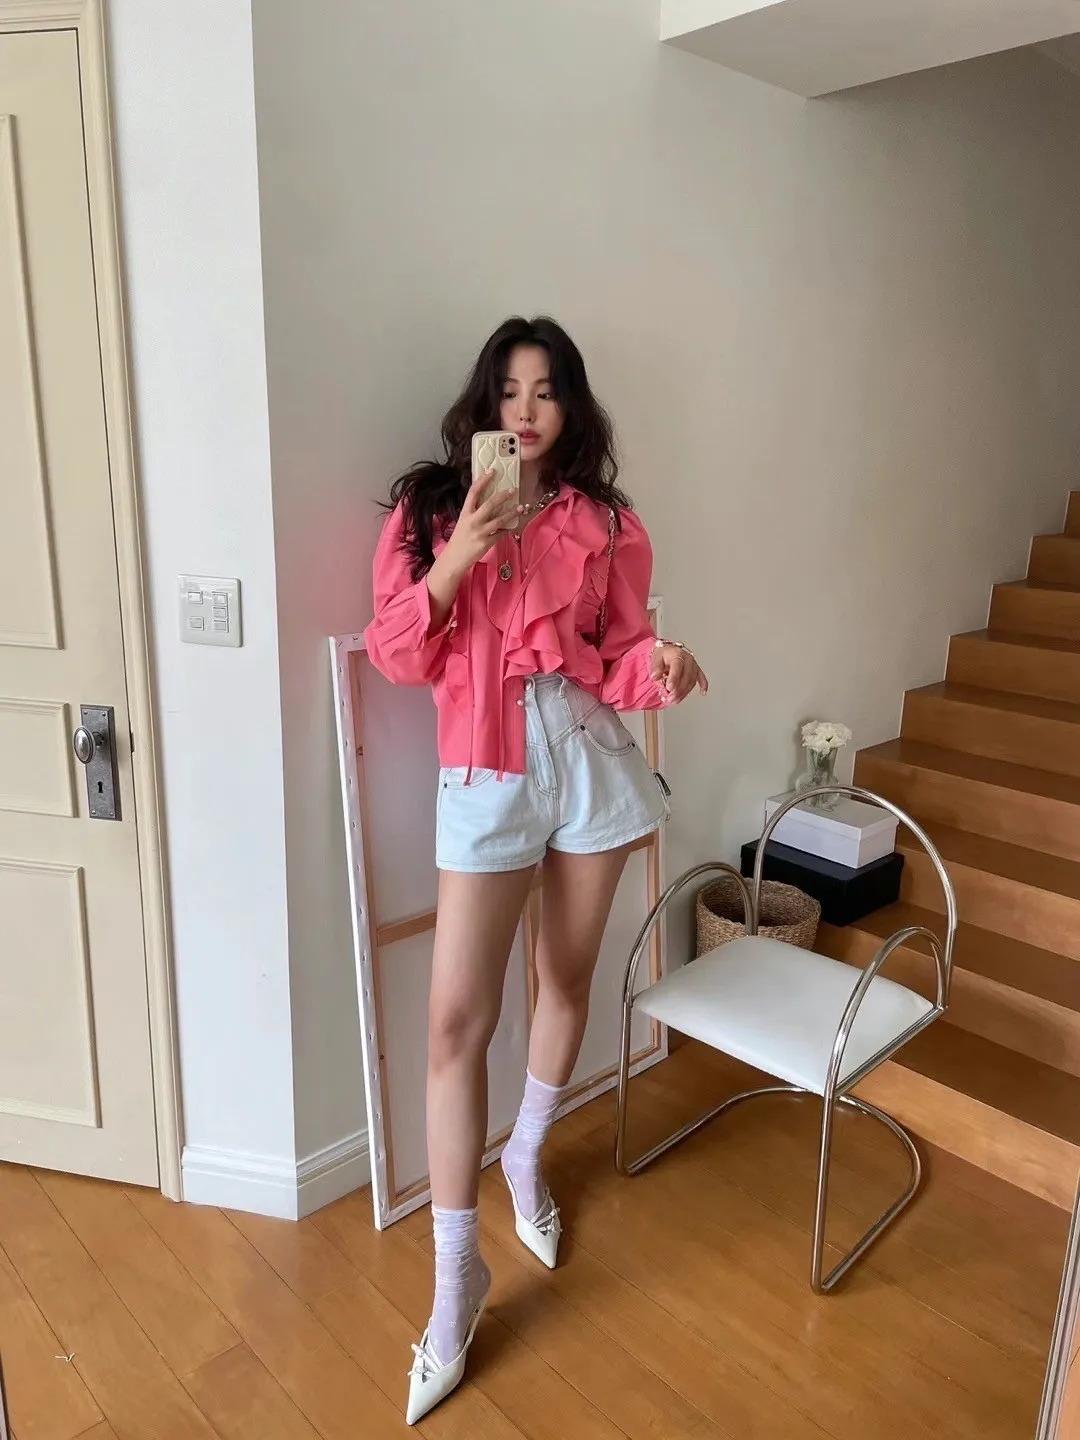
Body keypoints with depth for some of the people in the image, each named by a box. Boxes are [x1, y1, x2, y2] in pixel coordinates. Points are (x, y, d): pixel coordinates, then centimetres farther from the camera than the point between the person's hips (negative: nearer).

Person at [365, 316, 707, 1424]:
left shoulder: (606, 521, 5)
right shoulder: (426, 510, 1)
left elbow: (615, 659, 6)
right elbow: (396, 657, -5)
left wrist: (661, 661, -16)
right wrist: (455, 559, -19)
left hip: (592, 757, 3)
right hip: (488, 769, -2)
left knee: (569, 977, 16)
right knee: (456, 1019, -6)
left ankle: (527, 1155, 45)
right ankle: (456, 1280, 11)